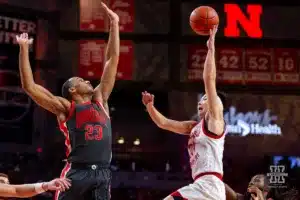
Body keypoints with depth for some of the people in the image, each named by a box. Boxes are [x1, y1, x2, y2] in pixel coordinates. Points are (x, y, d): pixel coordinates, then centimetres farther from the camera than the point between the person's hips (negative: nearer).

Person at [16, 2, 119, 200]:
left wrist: (114, 24, 20)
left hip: (102, 173, 4)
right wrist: (24, 49, -1)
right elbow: (29, 86, 0)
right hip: (76, 173, -4)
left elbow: (113, 59, 21)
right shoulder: (65, 107, 8)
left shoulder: (100, 100, 21)